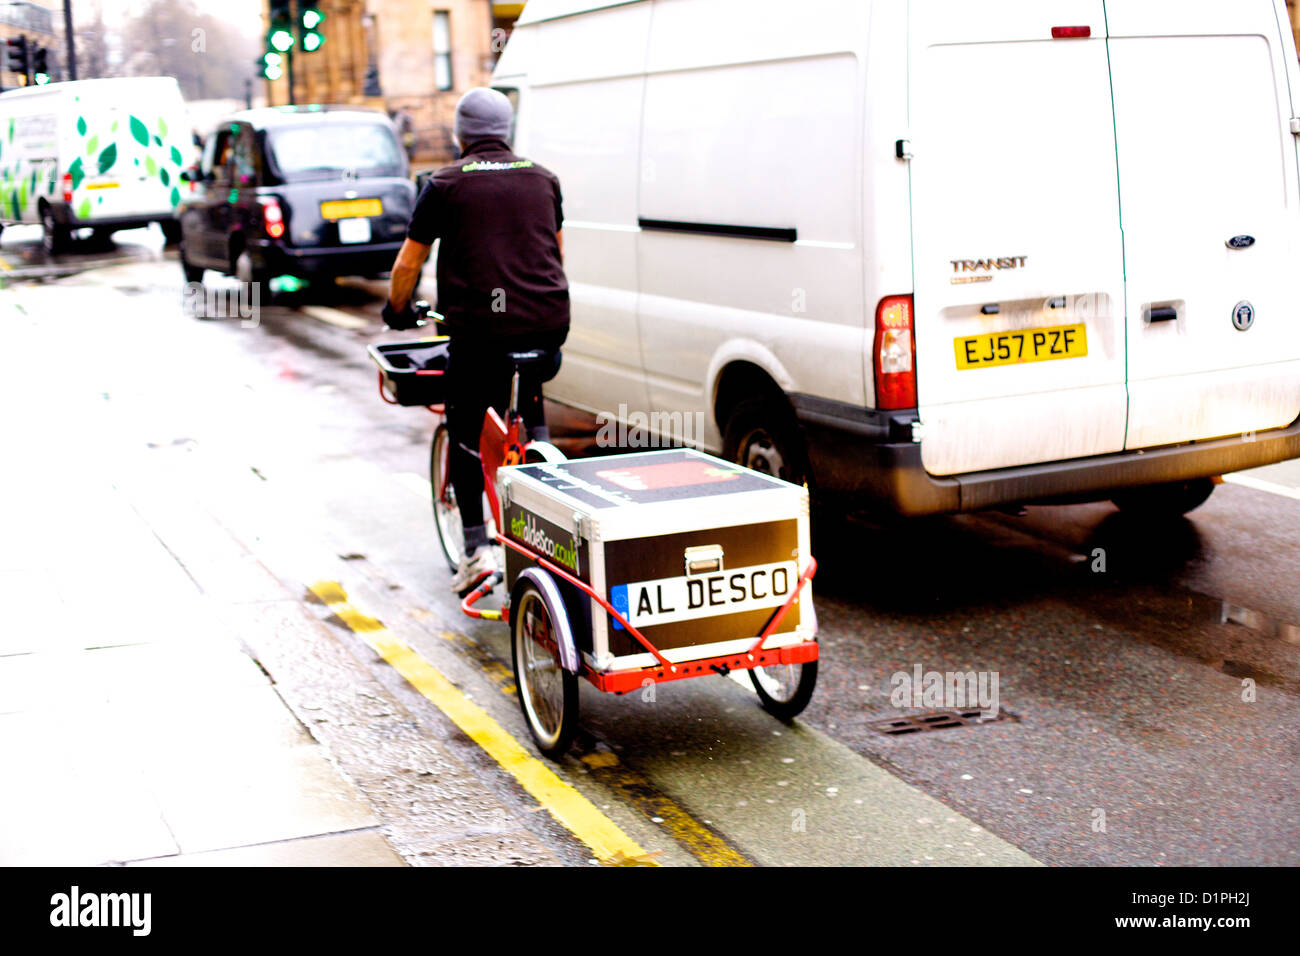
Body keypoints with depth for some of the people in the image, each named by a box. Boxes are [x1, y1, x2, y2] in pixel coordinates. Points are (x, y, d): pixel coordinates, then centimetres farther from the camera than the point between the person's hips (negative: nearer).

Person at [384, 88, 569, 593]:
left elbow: (408, 263, 6)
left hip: (480, 326, -4)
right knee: (530, 378, 37)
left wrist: (397, 310, 24)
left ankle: (477, 547, 2)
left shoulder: (447, 183, 3)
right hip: (549, 320, 4)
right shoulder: (542, 178, 14)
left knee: (466, 436, 8)